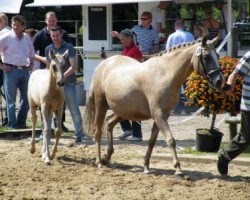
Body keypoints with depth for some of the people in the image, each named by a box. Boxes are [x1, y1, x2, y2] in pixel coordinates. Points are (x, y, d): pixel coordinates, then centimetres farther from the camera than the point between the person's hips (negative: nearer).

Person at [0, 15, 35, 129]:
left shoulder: (26, 38, 13)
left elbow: (32, 54, 26)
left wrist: (31, 64, 12)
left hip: (24, 71, 6)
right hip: (11, 70, -6)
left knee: (26, 98, 7)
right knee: (11, 99, -1)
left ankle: (21, 122, 18)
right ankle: (12, 123, 5)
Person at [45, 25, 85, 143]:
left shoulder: (69, 48, -4)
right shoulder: (48, 49, 9)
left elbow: (73, 67, -12)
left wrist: (63, 76, -23)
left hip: (68, 83, -4)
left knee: (74, 109, -1)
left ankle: (79, 134, 5)